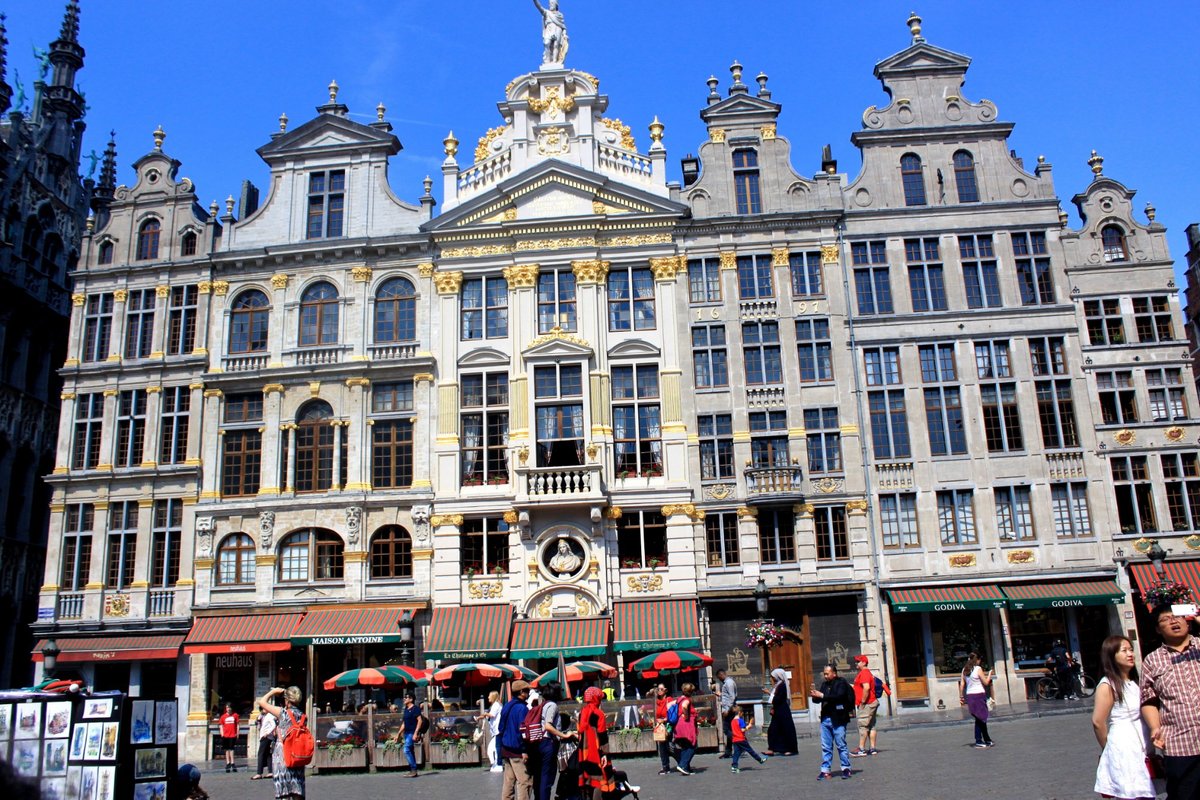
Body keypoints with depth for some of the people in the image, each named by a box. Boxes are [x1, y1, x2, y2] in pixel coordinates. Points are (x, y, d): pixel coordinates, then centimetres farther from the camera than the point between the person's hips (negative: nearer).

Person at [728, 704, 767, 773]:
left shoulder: (732, 721, 11)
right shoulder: (740, 720, -12)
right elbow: (743, 730, -18)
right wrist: (748, 726, -3)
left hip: (735, 740, 6)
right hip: (741, 739, -6)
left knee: (736, 753, 4)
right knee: (750, 750, 7)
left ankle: (734, 767, -4)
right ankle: (760, 760, 22)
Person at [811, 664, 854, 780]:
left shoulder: (841, 683, -6)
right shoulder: (824, 684, 15)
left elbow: (839, 696, -21)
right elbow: (820, 699, 18)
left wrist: (822, 695, -22)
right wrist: (814, 695, -5)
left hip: (838, 719, -6)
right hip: (825, 719, 6)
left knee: (841, 745, 0)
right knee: (825, 747, 7)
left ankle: (846, 768, 11)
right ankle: (826, 770, 12)